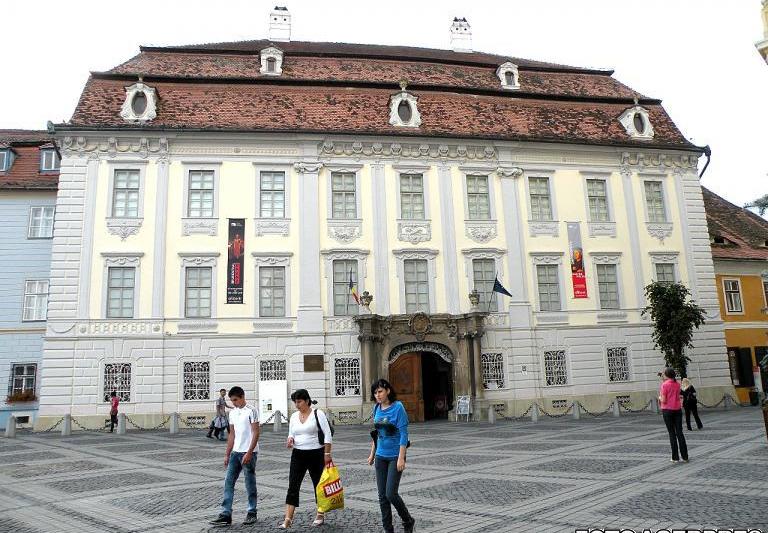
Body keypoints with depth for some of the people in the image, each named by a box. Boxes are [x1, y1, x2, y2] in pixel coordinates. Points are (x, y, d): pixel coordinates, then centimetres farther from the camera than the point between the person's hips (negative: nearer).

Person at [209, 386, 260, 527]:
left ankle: (252, 513, 16)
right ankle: (226, 515, 7)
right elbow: (232, 434, 15)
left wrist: (249, 453, -20)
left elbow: (256, 433, -14)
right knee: (228, 482, 3)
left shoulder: (251, 411, -11)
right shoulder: (232, 412, 10)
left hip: (249, 452, -7)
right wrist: (227, 454, 12)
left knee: (250, 484, 4)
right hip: (235, 452, 7)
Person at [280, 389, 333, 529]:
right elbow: (291, 434, 16)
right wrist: (290, 440, -7)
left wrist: (327, 454, -14)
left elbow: (327, 435, -10)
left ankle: (320, 515, 25)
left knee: (319, 485, 9)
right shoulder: (294, 416, 6)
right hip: (298, 455, 4)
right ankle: (288, 519, -3)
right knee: (293, 486, -5)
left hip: (316, 454, -4)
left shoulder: (318, 414, -10)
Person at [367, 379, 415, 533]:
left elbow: (404, 434, -15)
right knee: (382, 496, 7)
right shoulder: (377, 409, 5)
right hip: (381, 456, 6)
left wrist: (401, 458, -19)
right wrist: (372, 453, 16)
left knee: (391, 494, -8)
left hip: (395, 456, -6)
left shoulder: (398, 407, -13)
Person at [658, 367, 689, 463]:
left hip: (667, 410, -4)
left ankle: (675, 457, 3)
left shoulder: (664, 385, -12)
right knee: (679, 432, 8)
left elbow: (664, 400, -13)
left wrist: (660, 397, 7)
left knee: (672, 433, 2)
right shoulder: (677, 384, 5)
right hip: (678, 409, 4)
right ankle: (685, 456, 8)